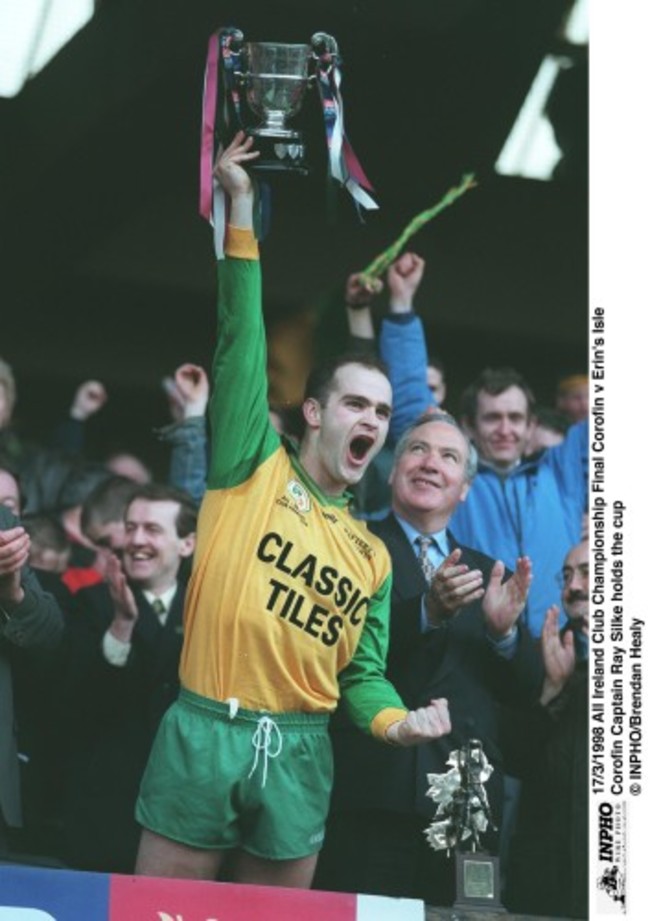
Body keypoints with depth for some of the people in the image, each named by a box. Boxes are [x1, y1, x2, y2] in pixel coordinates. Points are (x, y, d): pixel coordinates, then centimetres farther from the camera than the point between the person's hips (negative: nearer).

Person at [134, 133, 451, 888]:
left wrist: (399, 722, -8)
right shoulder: (253, 471, 3)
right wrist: (240, 211, -7)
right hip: (206, 733, -4)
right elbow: (241, 342, -4)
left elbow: (361, 674, 15)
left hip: (299, 750, 4)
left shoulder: (372, 555, 13)